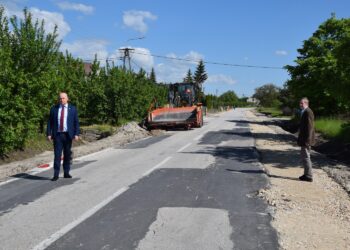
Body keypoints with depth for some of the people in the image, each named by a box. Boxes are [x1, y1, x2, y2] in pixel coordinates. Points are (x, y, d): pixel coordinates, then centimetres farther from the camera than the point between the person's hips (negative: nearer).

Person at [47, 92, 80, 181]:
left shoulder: (72, 109, 4)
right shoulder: (54, 109, 6)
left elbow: (76, 122, 2)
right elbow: (50, 122, 6)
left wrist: (76, 134, -7)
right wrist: (49, 134, -2)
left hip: (68, 135, 0)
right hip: (57, 135, 0)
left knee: (67, 155, 8)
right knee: (57, 155, -5)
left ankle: (66, 173, 17)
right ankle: (56, 175, -3)